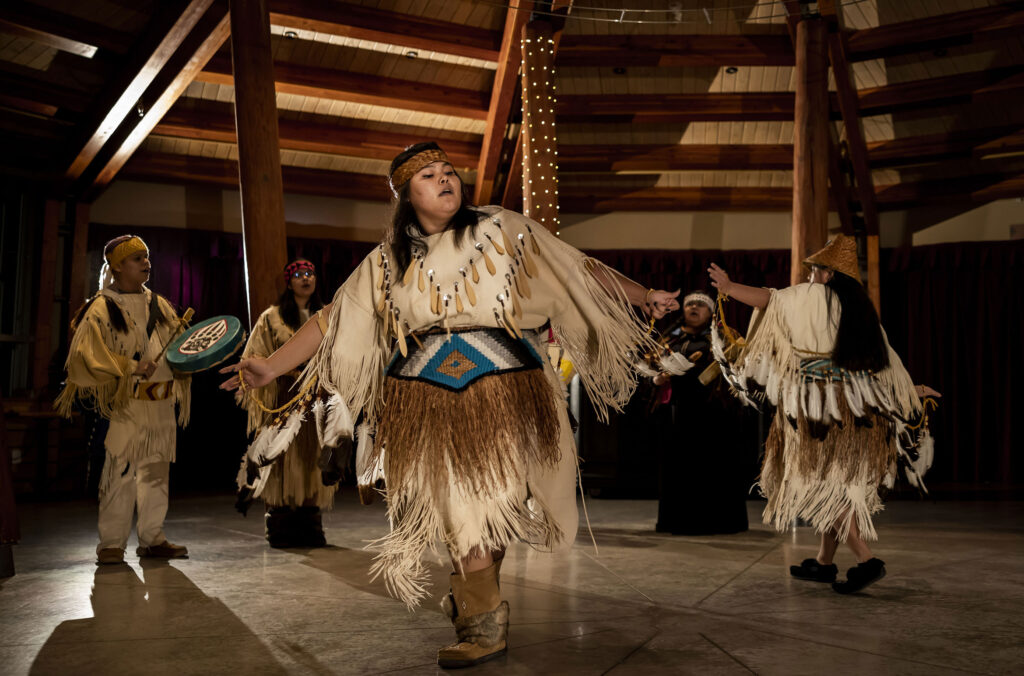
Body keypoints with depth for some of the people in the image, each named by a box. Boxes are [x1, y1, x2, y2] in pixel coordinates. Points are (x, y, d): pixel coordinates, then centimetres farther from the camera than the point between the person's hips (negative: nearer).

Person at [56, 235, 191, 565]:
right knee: (119, 471, -5)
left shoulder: (158, 304, 14)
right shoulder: (101, 308, -3)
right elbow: (88, 354, -11)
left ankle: (152, 538, 18)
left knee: (156, 470, 9)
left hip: (162, 402, 6)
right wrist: (132, 368, -20)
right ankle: (111, 543, 5)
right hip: (123, 404, -5)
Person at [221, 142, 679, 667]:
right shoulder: (388, 261, 10)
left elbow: (579, 271, 8)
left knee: (496, 497, -6)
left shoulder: (503, 231, 7)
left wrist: (644, 297, 5)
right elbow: (332, 320, 9)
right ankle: (484, 622, 19)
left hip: (504, 390, -1)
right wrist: (271, 367, 1)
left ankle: (476, 610, 14)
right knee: (458, 503, 1)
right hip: (428, 398, 1)